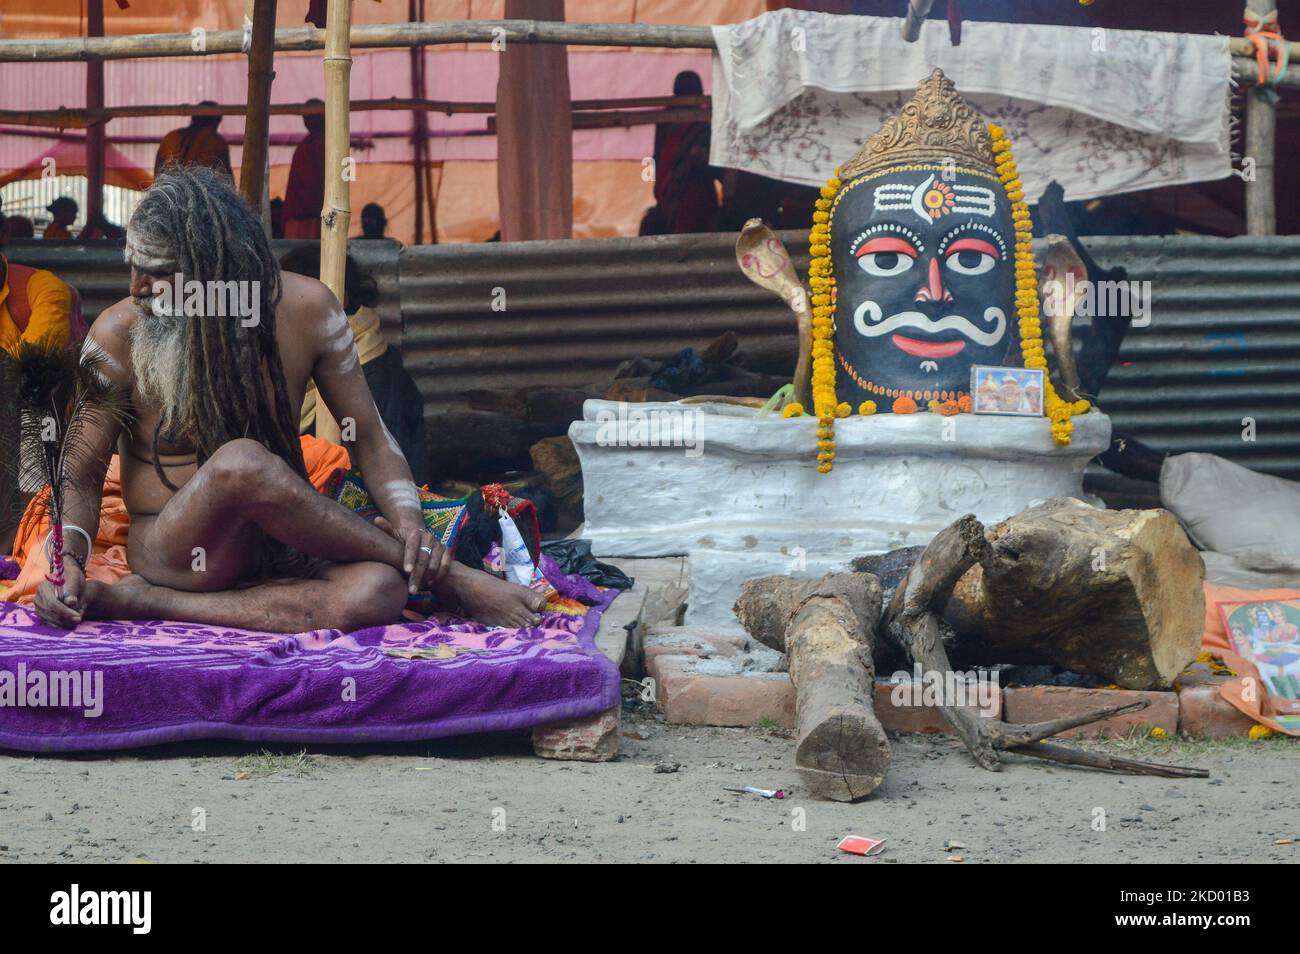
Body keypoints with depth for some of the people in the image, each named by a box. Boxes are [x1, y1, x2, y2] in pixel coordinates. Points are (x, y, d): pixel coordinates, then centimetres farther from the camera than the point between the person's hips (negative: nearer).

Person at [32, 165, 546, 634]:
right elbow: (81, 479, -1)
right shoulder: (119, 335, -8)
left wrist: (407, 519, -17)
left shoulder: (305, 309, -3)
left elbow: (370, 437, 3)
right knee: (242, 461, -38)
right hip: (170, 549, -2)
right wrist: (68, 561, -21)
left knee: (378, 590, -34)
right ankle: (449, 578, -22)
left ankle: (156, 604, -26)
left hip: (277, 546, 2)